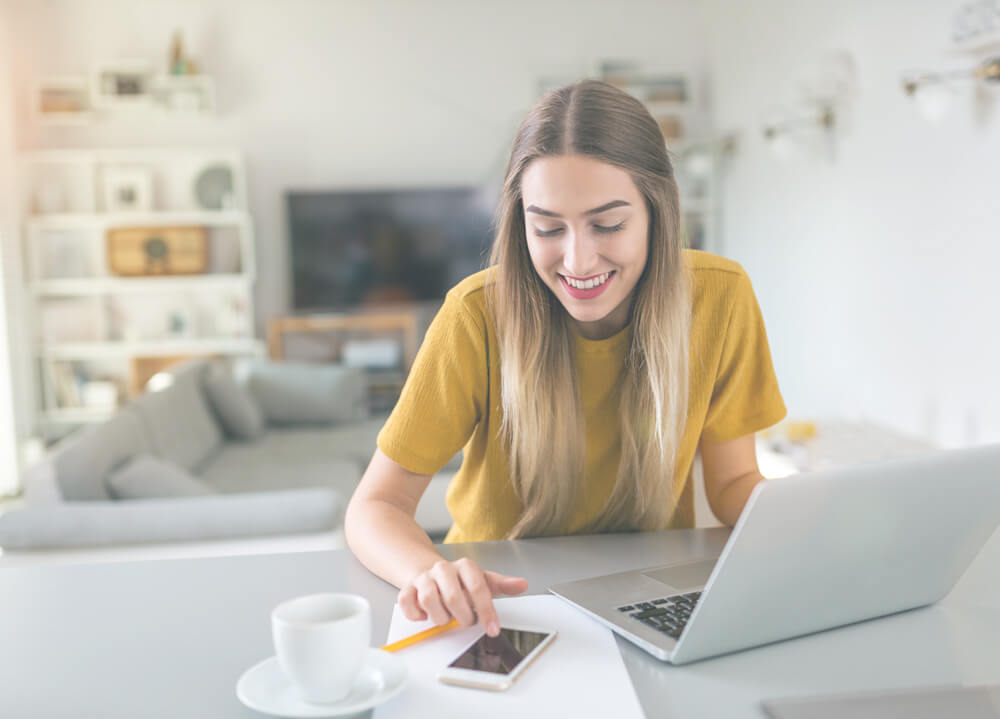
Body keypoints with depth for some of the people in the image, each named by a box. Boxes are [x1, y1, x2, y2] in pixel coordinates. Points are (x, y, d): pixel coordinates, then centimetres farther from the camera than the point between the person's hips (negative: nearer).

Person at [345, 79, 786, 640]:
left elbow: (734, 479, -1)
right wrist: (430, 574, -39)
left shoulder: (719, 296, -13)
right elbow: (376, 505, -17)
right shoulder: (480, 315, -20)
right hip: (500, 598, -2)